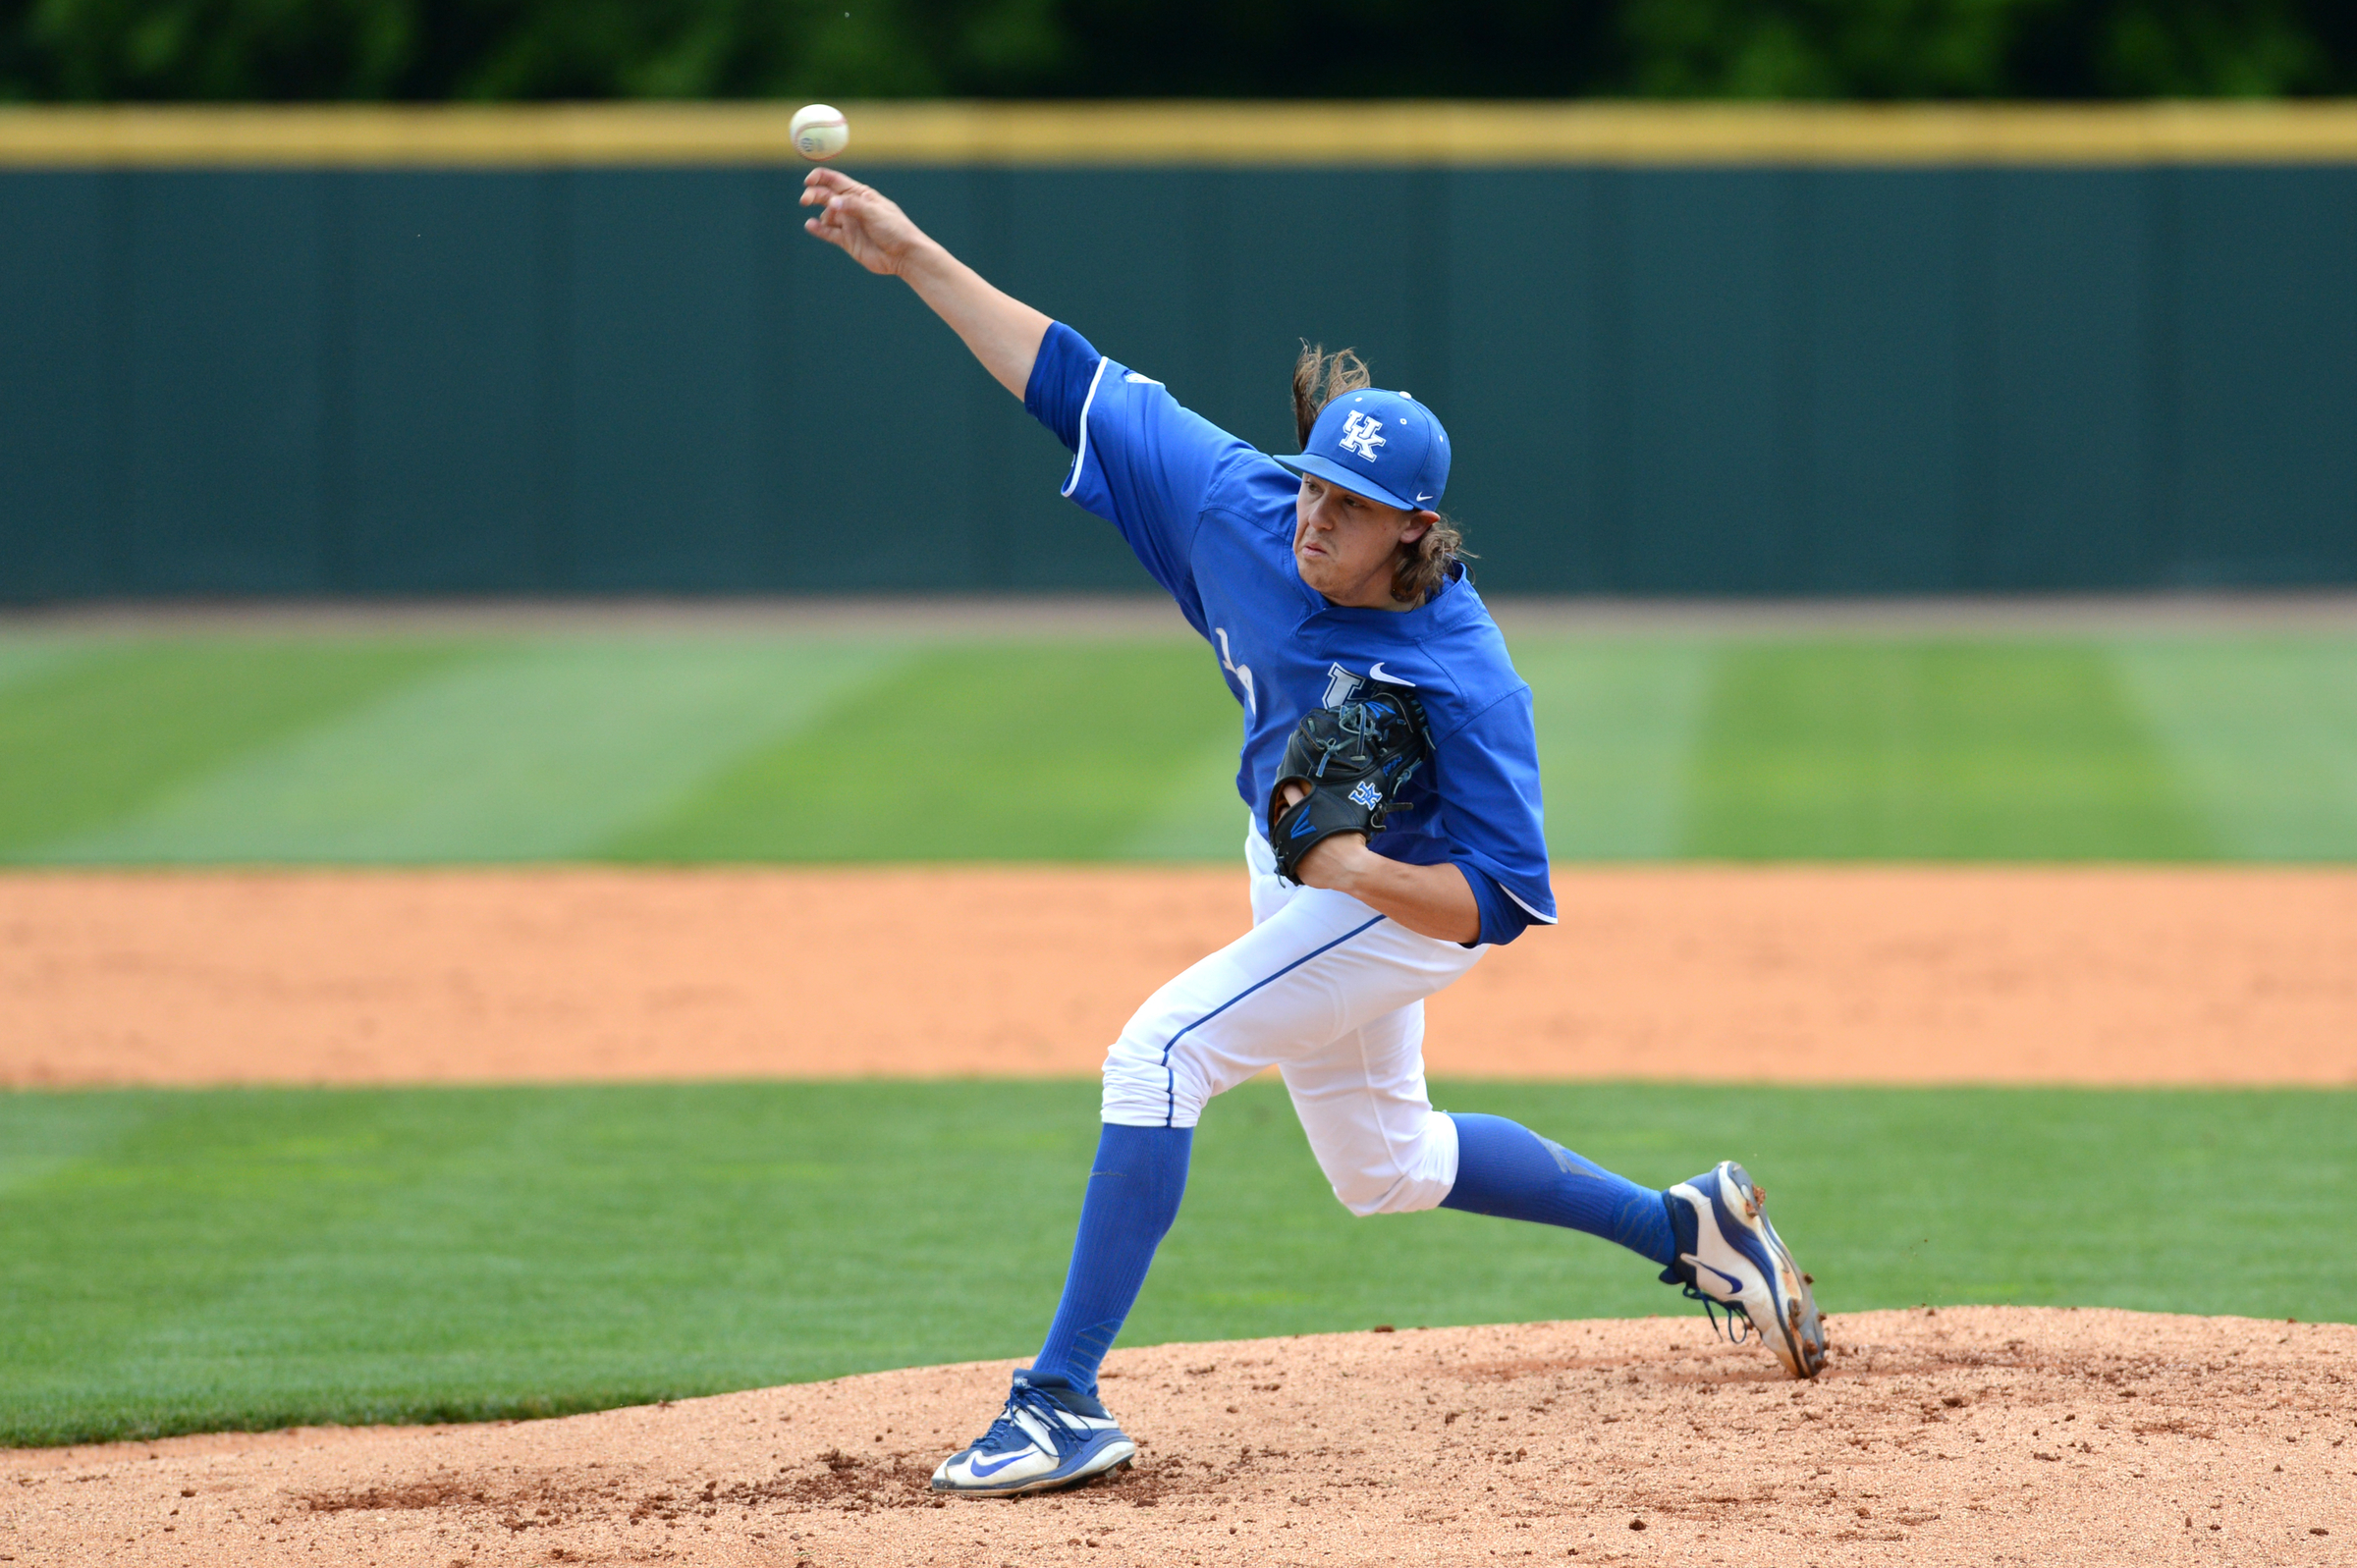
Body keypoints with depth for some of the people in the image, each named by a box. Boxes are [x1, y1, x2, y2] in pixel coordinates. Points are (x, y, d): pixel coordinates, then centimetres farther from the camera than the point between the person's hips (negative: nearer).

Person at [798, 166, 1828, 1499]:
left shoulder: (1465, 677, -34)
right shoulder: (1243, 505, -21)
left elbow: (1506, 901, -29)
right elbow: (1075, 383, -15)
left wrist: (1355, 869, -41)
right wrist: (918, 259, -20)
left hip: (1398, 905, -8)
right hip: (1305, 878, 8)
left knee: (1162, 1051, -24)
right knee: (1383, 1165, 24)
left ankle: (1065, 1403, -23)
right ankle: (1690, 1227, 41)